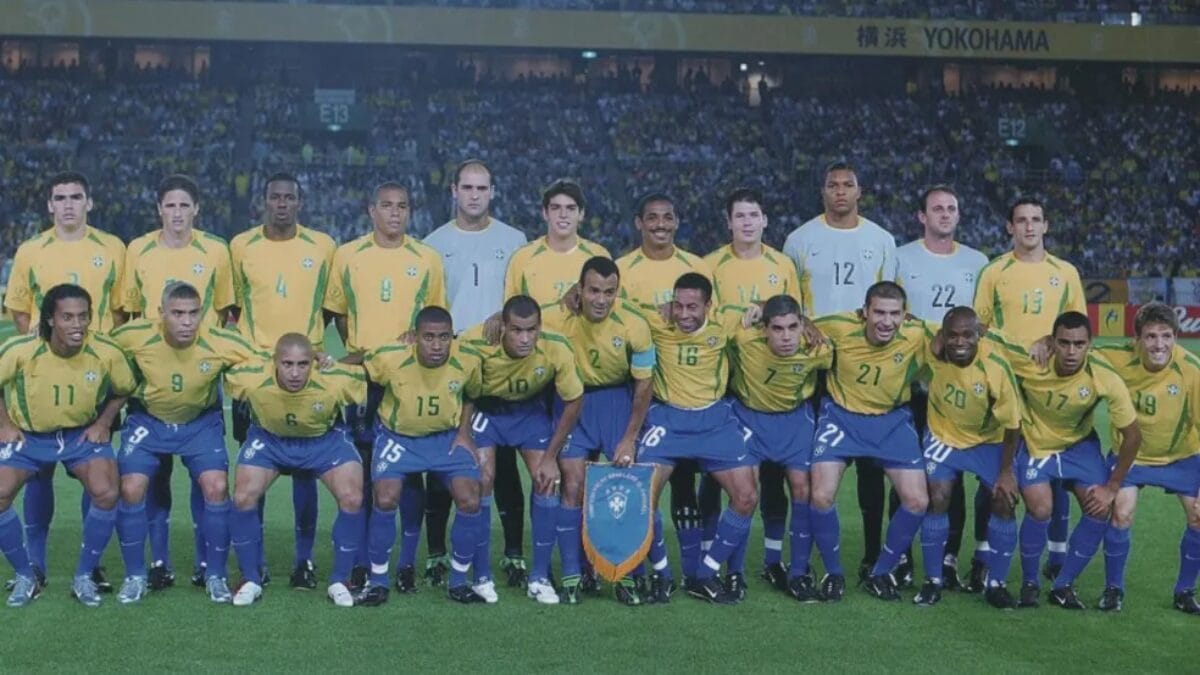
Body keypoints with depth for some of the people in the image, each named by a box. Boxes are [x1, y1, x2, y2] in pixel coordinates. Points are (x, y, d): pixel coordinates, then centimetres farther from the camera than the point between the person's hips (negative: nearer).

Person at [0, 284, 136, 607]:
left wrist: (103, 423, -8)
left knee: (106, 494, -21)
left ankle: (84, 577, 1)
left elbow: (124, 390, -1)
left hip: (83, 433, 0)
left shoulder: (107, 353, -22)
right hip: (27, 434, 0)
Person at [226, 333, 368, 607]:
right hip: (268, 437, 1)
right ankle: (251, 580, 6)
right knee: (243, 498, -14)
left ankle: (339, 581, 3)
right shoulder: (251, 379, -33)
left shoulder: (335, 380, -36)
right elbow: (226, 373, -10)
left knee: (352, 499, -17)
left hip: (325, 438, -1)